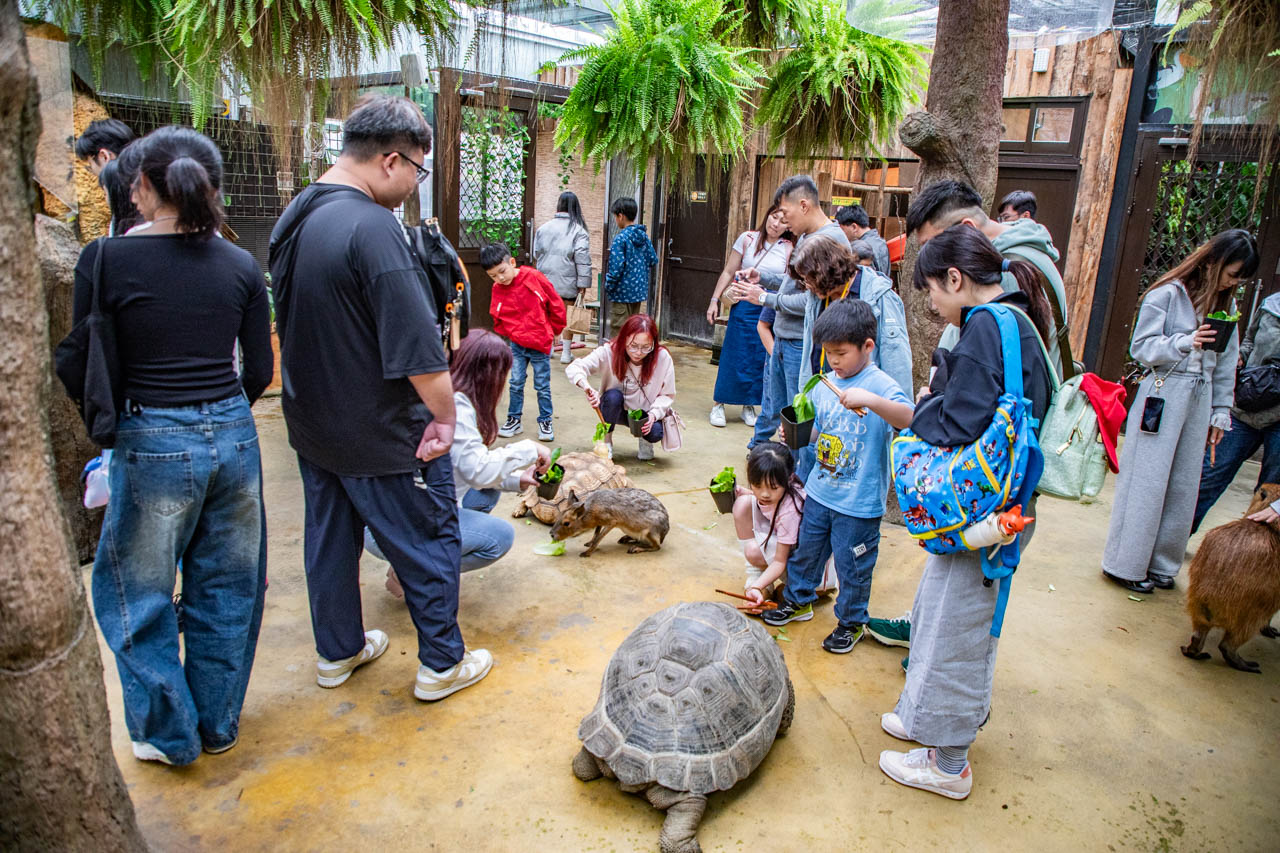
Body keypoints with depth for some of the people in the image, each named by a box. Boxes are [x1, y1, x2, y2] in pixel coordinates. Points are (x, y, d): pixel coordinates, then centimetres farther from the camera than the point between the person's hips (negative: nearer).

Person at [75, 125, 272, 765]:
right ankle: (218, 725, 34)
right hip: (234, 438, 4)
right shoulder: (241, 266, 0)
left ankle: (170, 734, 30)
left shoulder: (106, 260, -10)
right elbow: (260, 371, 4)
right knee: (224, 588, 18)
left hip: (153, 444, -3)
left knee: (137, 592, 18)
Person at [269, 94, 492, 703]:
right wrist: (445, 416, -15)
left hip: (312, 425, 9)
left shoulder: (294, 217, 4)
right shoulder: (371, 226, -25)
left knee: (330, 536, 21)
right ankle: (442, 665, 22)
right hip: (381, 436, -9)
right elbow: (417, 347, -28)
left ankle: (337, 652, 38)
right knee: (429, 543, 8)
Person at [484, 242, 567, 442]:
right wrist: (509, 334, 4)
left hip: (540, 343, -3)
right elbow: (498, 319, 14)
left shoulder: (534, 277, -12)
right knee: (516, 384, 8)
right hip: (516, 344, 3)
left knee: (542, 386, 5)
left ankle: (545, 421, 17)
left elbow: (556, 304, -4)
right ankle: (514, 419, 21)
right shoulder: (497, 290, -1)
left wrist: (553, 330, 4)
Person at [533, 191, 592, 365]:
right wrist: (583, 284, -12)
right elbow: (583, 260, -14)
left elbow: (536, 255, 13)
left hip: (546, 280, 3)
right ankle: (566, 353, 11)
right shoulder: (578, 231, -9)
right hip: (567, 282, -3)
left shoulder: (543, 228, 4)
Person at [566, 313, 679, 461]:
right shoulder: (610, 352, -24)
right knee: (613, 395, -33)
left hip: (645, 413, 0)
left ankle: (645, 441, 9)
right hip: (616, 410, 0)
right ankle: (606, 442, -8)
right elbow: (573, 368, -33)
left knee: (655, 433, -30)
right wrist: (587, 387, -54)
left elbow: (667, 395, -9)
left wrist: (654, 414, -27)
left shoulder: (663, 358, -21)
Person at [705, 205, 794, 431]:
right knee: (734, 356, 1)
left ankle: (749, 407, 20)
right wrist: (715, 300, 2)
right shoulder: (747, 239, 2)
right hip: (744, 306, -1)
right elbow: (728, 272, 5)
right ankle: (718, 405, 12)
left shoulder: (789, 249, 2)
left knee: (762, 359, 5)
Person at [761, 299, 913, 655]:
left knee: (852, 565, 9)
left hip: (859, 503, -6)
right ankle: (798, 601, 43)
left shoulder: (881, 385, -16)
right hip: (820, 492, 6)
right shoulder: (825, 385, 4)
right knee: (806, 549, 21)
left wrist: (869, 400, -46)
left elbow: (909, 419, -34)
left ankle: (851, 622, 31)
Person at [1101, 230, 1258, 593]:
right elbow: (1141, 347, -9)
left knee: (1184, 486, 9)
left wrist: (1221, 412, 14)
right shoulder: (1168, 294, -6)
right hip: (1163, 396, -6)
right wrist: (1185, 342, -23)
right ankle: (1125, 564, 7)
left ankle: (1161, 563, 22)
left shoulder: (1226, 304, 12)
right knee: (1146, 482, -3)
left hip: (1199, 399, 6)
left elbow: (1226, 364, 15)